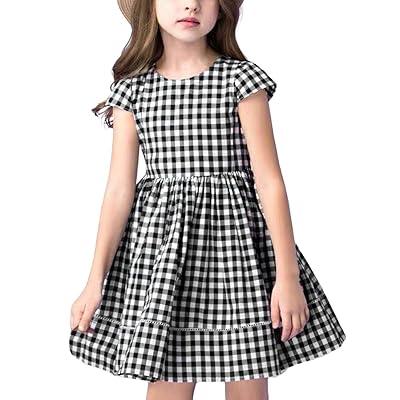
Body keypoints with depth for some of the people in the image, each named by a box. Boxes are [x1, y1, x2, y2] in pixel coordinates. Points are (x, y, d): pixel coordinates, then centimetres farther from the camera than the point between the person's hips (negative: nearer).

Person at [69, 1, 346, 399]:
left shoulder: (242, 78, -1)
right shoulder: (131, 89, 5)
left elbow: (269, 180, -4)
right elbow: (119, 190, 3)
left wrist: (287, 274, -8)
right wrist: (96, 280, 1)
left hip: (236, 239, -1)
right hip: (160, 247, 2)